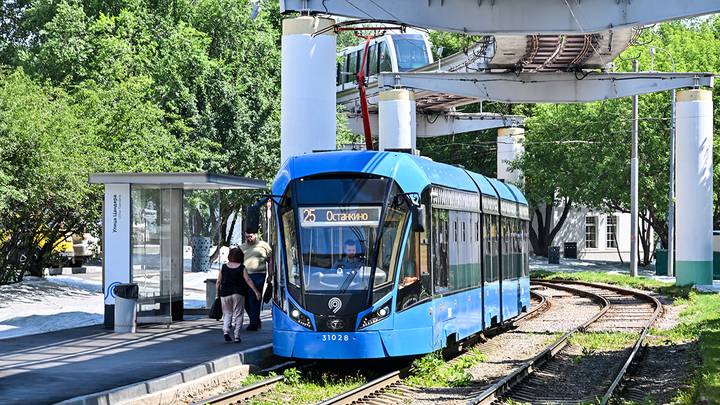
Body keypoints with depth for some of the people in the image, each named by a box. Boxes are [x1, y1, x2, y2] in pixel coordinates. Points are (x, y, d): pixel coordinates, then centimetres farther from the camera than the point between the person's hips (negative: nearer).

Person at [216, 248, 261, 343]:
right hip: (238, 294, -1)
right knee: (238, 314, 5)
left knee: (227, 313, 14)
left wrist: (217, 293, 14)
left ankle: (226, 330, -8)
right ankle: (237, 336, 1)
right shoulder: (242, 268, -1)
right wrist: (256, 291, -3)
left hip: (225, 293, 1)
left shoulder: (224, 267, 4)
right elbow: (248, 280, -6)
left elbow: (219, 282, 5)